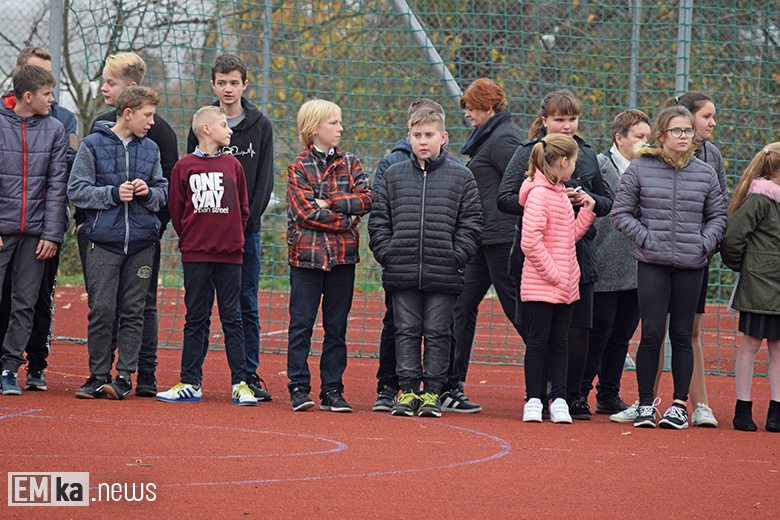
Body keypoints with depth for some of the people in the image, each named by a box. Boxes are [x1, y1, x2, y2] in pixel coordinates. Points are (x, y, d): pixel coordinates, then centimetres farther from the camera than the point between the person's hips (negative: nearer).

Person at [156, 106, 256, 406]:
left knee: (232, 318, 2)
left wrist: (233, 238, 7)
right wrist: (190, 239, 3)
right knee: (194, 319, 5)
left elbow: (243, 209, 11)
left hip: (229, 254, 1)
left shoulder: (233, 165, 6)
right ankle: (190, 384, 9)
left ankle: (240, 384, 3)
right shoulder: (184, 168, 0)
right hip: (195, 255, -1)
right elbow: (176, 212, 4)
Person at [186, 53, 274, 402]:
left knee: (247, 305, 3)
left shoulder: (261, 126, 5)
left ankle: (250, 375, 8)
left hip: (246, 229, 0)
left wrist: (247, 220, -10)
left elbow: (264, 179, 1)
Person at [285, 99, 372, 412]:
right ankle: (299, 388, 3)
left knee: (336, 327, 5)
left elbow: (366, 199, -3)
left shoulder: (350, 164, 10)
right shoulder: (298, 167, -1)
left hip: (342, 256, 3)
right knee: (301, 324, -2)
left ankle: (333, 390, 9)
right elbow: (305, 211, -12)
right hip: (307, 254, -3)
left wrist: (330, 202, -12)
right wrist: (347, 219, -10)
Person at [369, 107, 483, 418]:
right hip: (402, 272, 1)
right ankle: (408, 390, 11)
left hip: (443, 274, -1)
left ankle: (433, 392, 9)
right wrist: (387, 253, -1)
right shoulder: (393, 176, 10)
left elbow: (471, 225, 5)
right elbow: (378, 221, 12)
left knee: (437, 333, 2)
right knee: (407, 331, 5)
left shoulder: (461, 177, 5)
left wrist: (455, 257, -6)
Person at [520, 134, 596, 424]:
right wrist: (552, 272, -19)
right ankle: (533, 400, 6)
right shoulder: (538, 194, -15)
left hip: (565, 285, 8)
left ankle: (559, 400, 11)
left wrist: (587, 211, 11)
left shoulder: (560, 194, 15)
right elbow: (530, 241, -22)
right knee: (538, 342, -1)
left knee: (559, 342, 9)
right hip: (540, 286, -8)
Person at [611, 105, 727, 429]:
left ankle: (680, 403, 13)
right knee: (652, 333, -6)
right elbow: (620, 213, 4)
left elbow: (717, 216, 16)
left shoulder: (705, 174, 8)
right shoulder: (640, 169, 1)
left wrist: (705, 243, 0)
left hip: (691, 265, 2)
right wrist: (646, 238, -7)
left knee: (682, 335, 5)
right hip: (652, 264, -2)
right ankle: (645, 403, 4)